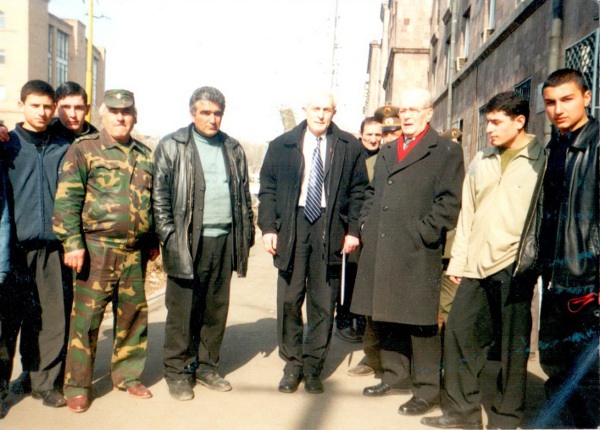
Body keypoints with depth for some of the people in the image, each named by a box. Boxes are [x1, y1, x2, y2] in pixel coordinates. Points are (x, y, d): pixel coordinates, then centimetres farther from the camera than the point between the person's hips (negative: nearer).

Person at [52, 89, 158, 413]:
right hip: (97, 249, -5)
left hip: (135, 252, 5)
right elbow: (67, 200, -8)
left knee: (133, 314, 11)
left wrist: (153, 241, 17)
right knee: (86, 316, -1)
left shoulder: (145, 155, 14)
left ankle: (128, 375, 27)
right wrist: (72, 243, -14)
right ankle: (77, 386, 12)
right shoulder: (83, 149, -1)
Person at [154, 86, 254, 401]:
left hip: (224, 240, 4)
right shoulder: (172, 146, 1)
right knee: (182, 309, 2)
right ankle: (176, 371, 16)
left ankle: (207, 366, 25)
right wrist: (168, 235, -9)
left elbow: (244, 194, 17)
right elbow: (159, 195, -2)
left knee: (216, 308, 11)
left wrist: (247, 232, 11)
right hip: (187, 241, -4)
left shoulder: (233, 149, 14)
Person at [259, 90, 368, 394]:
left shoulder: (349, 147, 5)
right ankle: (292, 364, 20)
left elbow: (358, 190, 5)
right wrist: (268, 227, -4)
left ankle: (313, 367, 19)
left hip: (330, 230, 0)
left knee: (323, 303, 5)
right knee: (289, 300, 5)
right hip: (291, 228, 1)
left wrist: (353, 230, -3)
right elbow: (267, 189, 5)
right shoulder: (281, 146, 7)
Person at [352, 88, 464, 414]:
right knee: (385, 317, 14)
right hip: (379, 250, 7)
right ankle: (395, 375, 29)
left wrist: (422, 234, -15)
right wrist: (366, 225, 9)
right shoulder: (387, 151, 20)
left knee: (420, 322, 0)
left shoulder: (446, 152, 0)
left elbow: (449, 202, -9)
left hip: (417, 254, -6)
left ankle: (427, 389, 12)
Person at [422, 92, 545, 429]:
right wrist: (458, 261, 10)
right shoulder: (481, 162, 15)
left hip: (513, 267, -6)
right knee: (459, 331, 6)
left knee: (513, 344, 4)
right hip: (476, 265, 6)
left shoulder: (541, 161, -3)